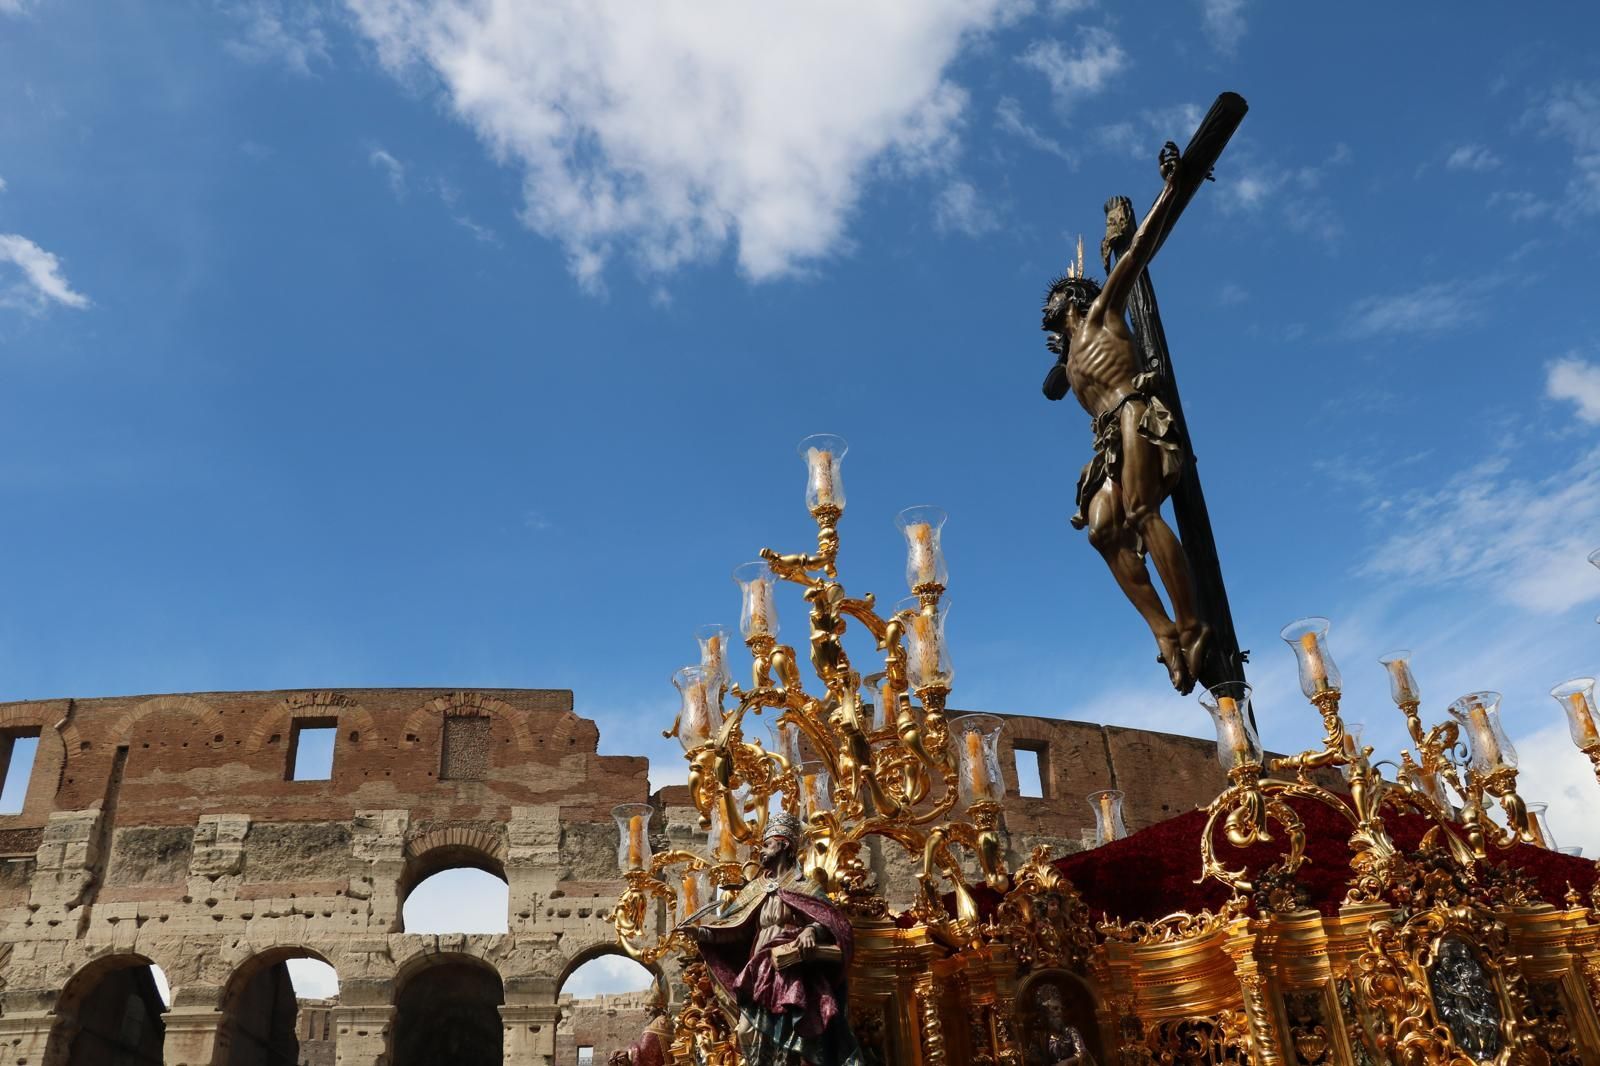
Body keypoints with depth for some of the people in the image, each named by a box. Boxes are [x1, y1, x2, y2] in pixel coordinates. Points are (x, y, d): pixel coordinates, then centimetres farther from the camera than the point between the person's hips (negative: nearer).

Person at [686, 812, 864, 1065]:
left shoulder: (801, 885, 1)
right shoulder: (757, 888, 17)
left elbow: (833, 919, -9)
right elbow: (732, 926, 13)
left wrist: (812, 930, -29)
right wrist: (700, 931, -1)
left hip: (791, 973, -6)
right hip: (760, 973, 6)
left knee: (786, 1036, -9)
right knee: (749, 1032, -2)